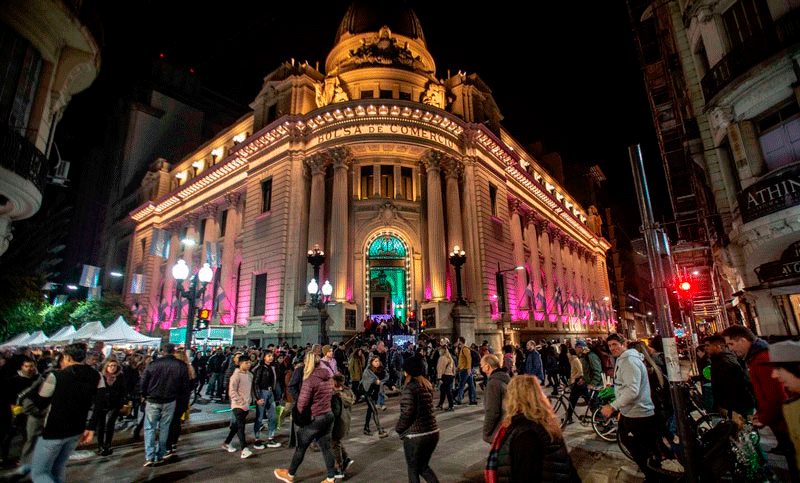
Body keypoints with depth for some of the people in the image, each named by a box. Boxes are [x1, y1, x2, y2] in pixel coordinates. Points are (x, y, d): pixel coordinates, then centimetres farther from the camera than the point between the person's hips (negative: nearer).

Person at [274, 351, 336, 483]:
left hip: (315, 418, -6)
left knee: (301, 447, 14)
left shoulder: (310, 380, -19)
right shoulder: (328, 378, 4)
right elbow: (330, 396, 9)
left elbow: (302, 402, -18)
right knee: (326, 448, 16)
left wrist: (299, 416, 1)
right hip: (329, 416, 7)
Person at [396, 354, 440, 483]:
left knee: (413, 469, 15)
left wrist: (399, 429, -4)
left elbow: (407, 413, -20)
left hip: (415, 436, -7)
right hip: (433, 432, 7)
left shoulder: (410, 387, -17)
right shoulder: (427, 384, 6)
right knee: (424, 466, 24)